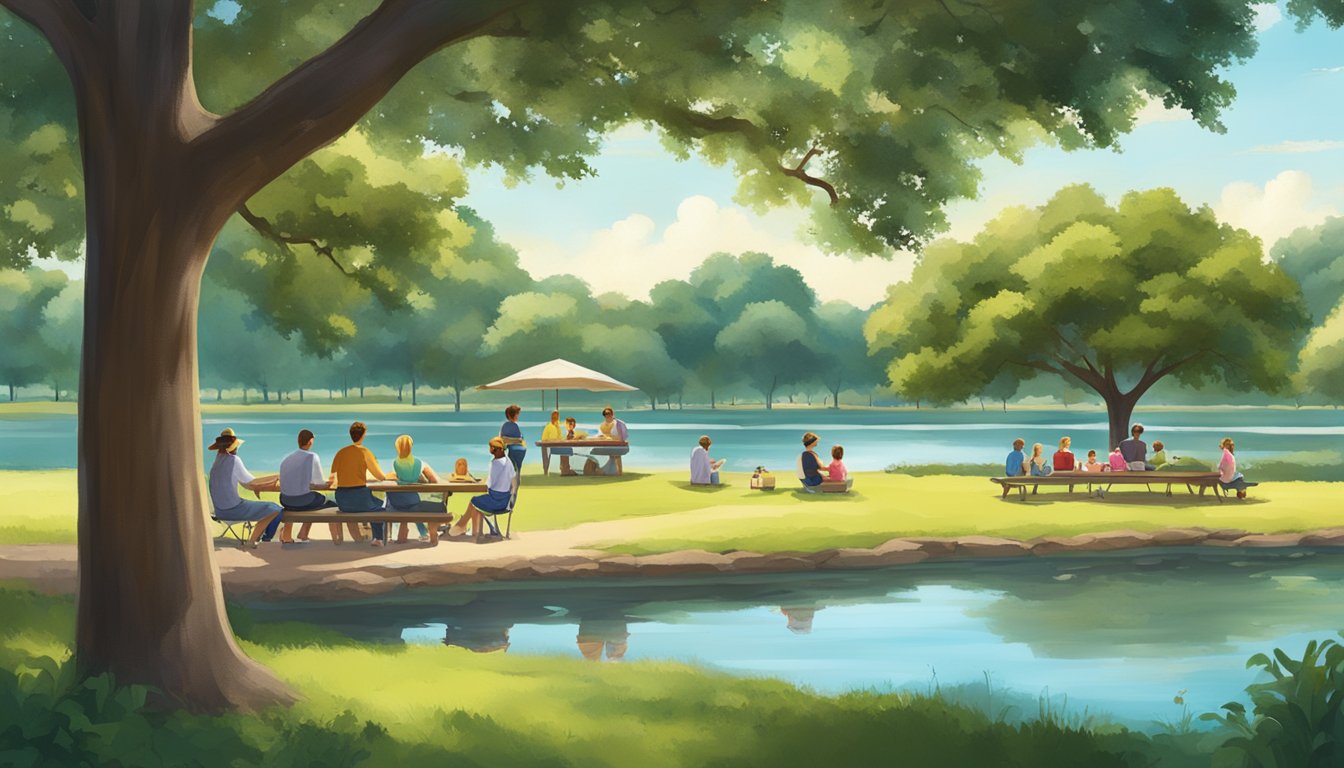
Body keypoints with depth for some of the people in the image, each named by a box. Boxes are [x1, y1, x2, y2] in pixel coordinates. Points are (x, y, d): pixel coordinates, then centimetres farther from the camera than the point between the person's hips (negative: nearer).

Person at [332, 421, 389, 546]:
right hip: (359, 496, -4)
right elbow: (380, 476, -5)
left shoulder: (341, 452, 6)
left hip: (342, 502, 4)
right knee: (380, 505, 27)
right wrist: (386, 477, 18)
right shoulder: (364, 452, -7)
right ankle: (378, 539, 26)